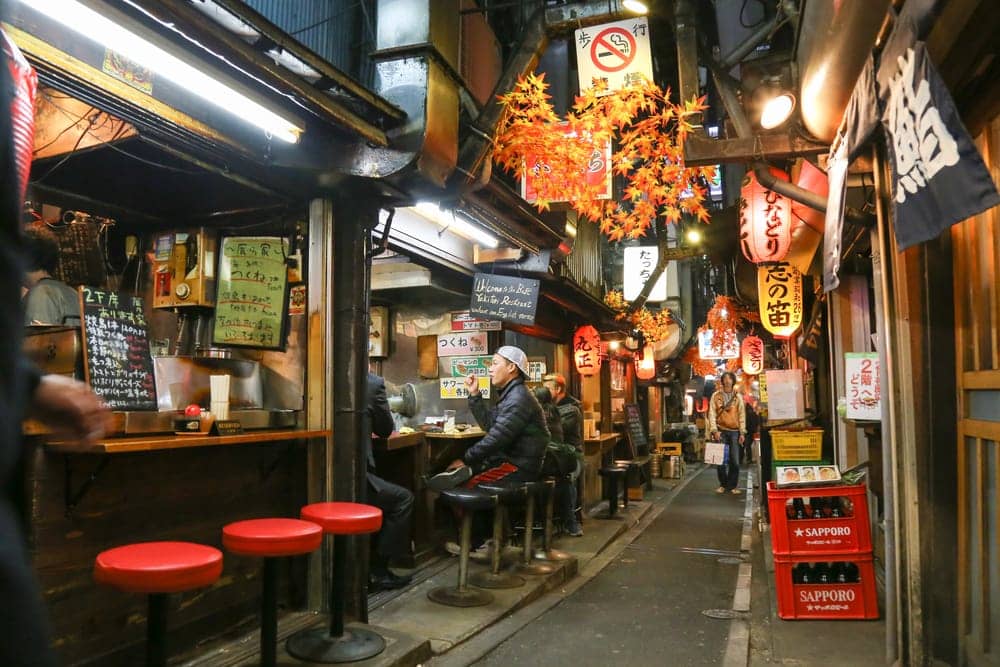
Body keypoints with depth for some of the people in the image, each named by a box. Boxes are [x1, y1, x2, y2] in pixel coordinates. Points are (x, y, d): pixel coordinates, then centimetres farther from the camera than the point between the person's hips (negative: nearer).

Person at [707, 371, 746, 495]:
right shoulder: (716, 396, 4)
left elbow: (742, 415, 7)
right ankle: (723, 484, 14)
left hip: (734, 432, 1)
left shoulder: (738, 397, 8)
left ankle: (732, 485, 12)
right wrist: (714, 430, -11)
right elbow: (712, 414, -1)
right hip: (721, 431, -1)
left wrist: (742, 433, 0)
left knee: (735, 461, -1)